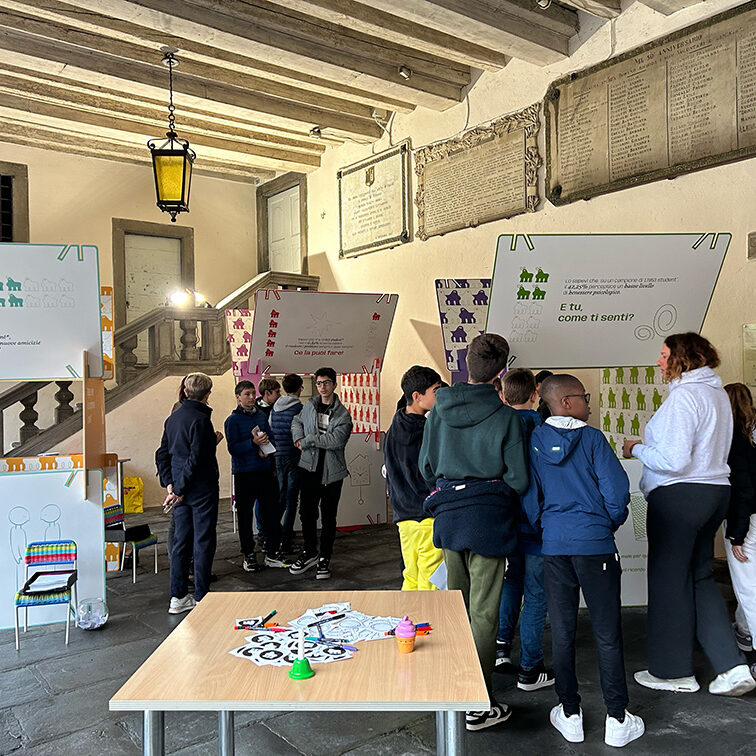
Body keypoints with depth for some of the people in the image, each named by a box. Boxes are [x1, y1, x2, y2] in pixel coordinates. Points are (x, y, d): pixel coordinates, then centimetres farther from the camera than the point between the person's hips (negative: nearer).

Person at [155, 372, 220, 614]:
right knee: (203, 542, 1)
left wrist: (170, 484, 10)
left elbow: (162, 454, 13)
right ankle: (201, 598, 8)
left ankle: (178, 597, 19)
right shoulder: (200, 419, -15)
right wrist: (179, 490, -13)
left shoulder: (173, 418, 10)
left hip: (181, 492, 8)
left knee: (181, 540, 12)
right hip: (202, 490, -8)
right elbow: (195, 458, -20)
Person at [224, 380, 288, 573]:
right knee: (245, 516, 4)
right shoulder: (233, 420, -4)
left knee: (272, 512, 5)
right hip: (244, 474, -4)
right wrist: (253, 443, -24)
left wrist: (264, 447, -5)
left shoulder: (262, 415, 11)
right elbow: (233, 448, -11)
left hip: (265, 470, 4)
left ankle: (272, 553, 17)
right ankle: (249, 555, 16)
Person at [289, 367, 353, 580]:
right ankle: (310, 552, 29)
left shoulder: (343, 414, -6)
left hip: (332, 472, -3)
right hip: (310, 468, 3)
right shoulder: (310, 406, 7)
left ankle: (324, 559, 18)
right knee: (307, 512, 10)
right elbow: (297, 421, 26)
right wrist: (298, 436, 4)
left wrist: (308, 440, -15)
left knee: (328, 517, 5)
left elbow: (336, 440, -20)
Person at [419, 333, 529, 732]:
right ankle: (478, 706, 12)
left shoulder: (440, 409, 0)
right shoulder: (505, 417, -12)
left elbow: (426, 465, 8)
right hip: (489, 519, -4)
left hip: (448, 516, 5)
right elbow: (519, 479, -8)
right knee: (483, 613, 4)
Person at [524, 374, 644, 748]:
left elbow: (528, 498, 1)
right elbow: (617, 489, -10)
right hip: (596, 545, -3)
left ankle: (570, 716, 20)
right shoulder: (592, 438, -6)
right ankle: (617, 720, 16)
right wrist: (610, 524, 9)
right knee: (607, 634, 7)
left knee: (562, 632, 10)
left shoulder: (534, 441, 1)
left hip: (554, 547, 3)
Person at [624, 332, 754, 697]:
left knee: (669, 581, 4)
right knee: (701, 578, 17)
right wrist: (650, 445, 18)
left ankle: (674, 670, 17)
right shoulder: (717, 393, 13)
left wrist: (636, 450, -6)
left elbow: (673, 461, -22)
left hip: (678, 496, -9)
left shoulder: (683, 396, -17)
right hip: (715, 490, 9)